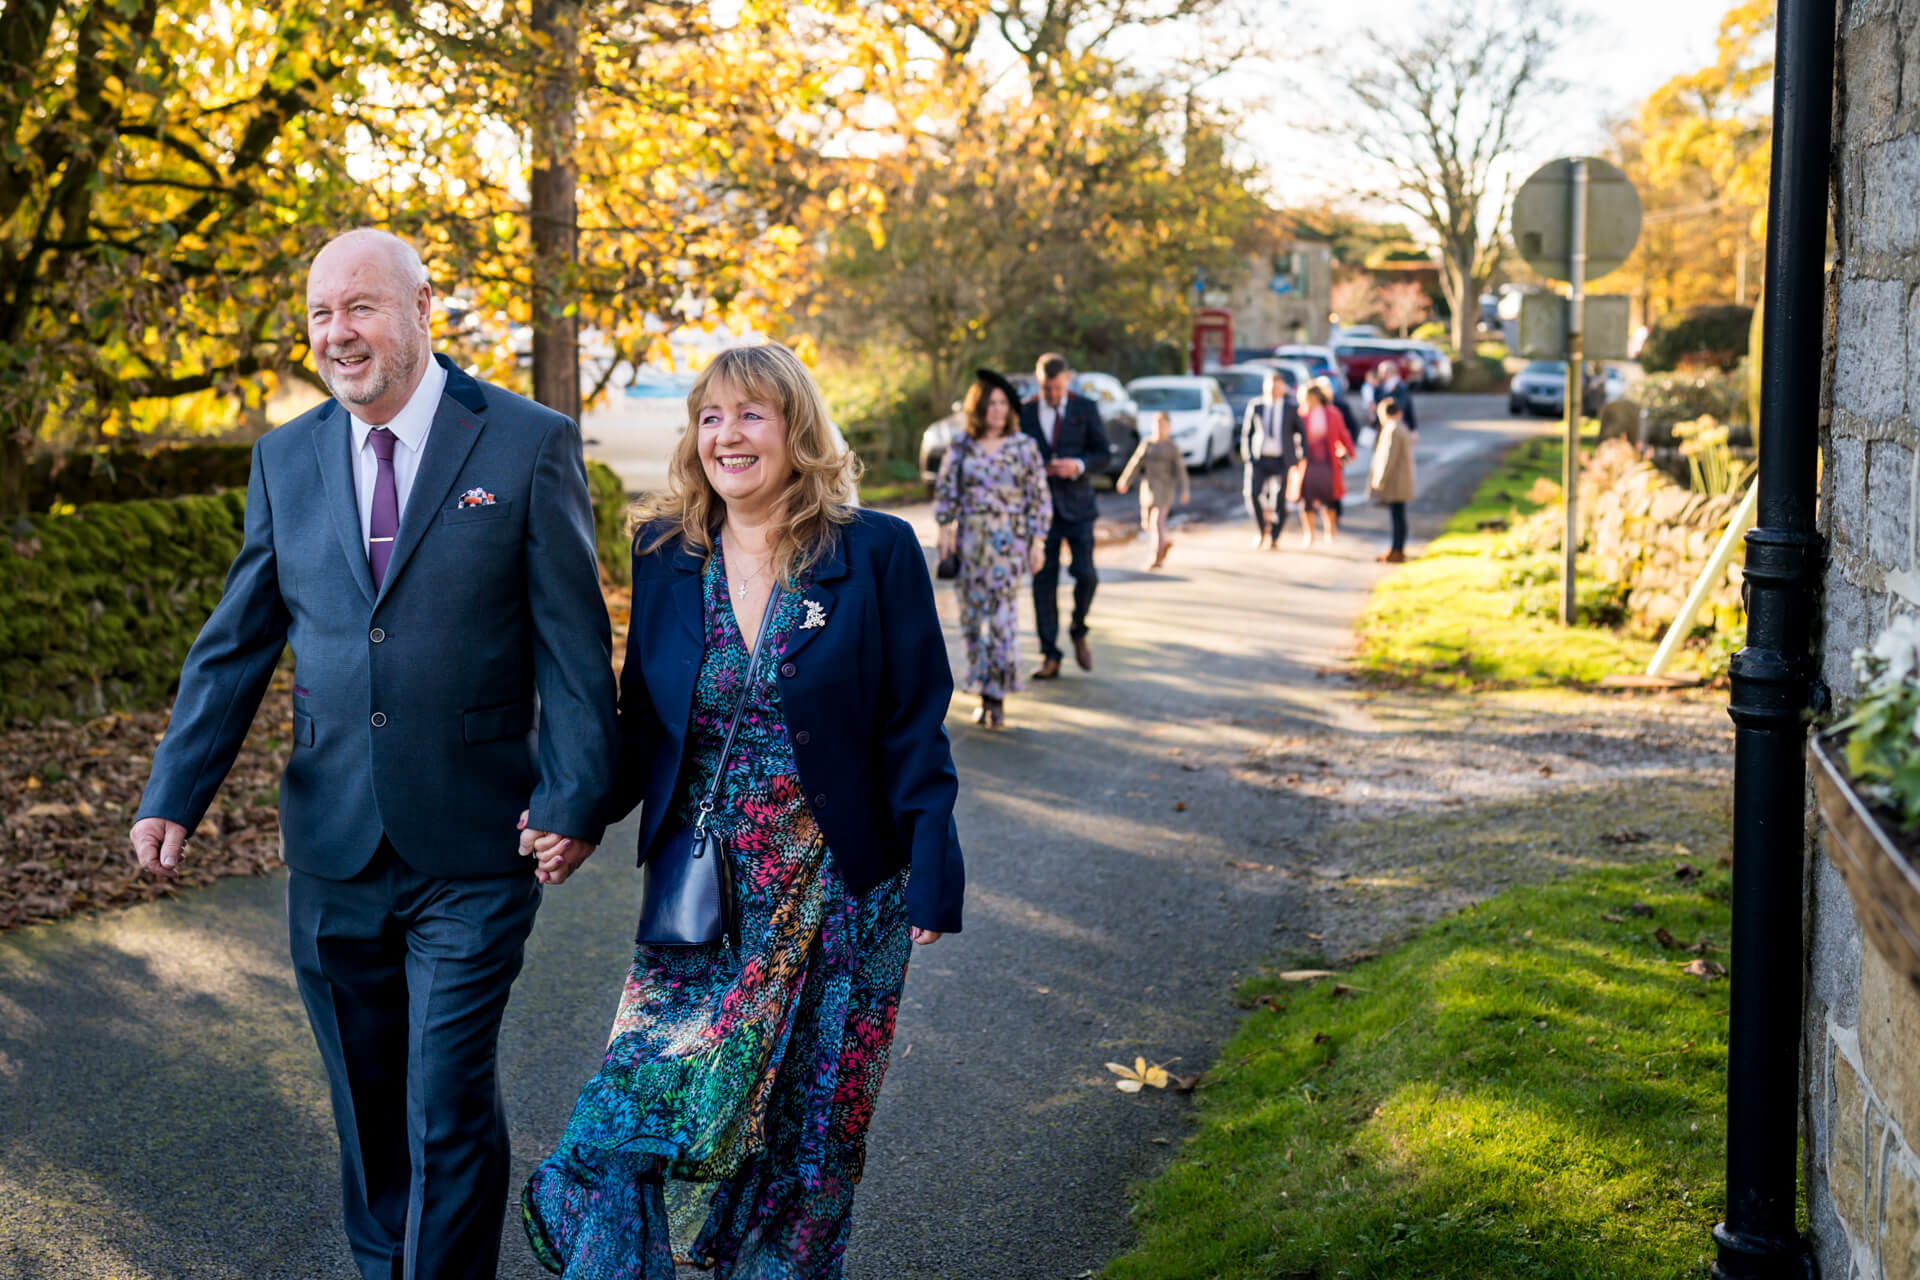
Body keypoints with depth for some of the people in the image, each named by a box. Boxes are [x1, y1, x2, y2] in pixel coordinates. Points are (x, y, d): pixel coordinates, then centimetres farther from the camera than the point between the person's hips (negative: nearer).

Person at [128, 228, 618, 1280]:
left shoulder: (528, 444, -5)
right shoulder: (286, 458, 6)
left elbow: (574, 641, -5)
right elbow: (236, 643, 9)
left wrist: (575, 796, -11)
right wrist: (174, 793, 1)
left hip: (471, 847, -4)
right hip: (332, 842, 4)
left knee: (449, 1105, -2)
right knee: (365, 1102, 16)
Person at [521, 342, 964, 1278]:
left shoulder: (876, 552, -7)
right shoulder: (666, 553, 3)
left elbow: (914, 727, -5)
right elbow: (645, 719, 8)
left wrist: (932, 877, -9)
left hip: (836, 890, -2)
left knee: (807, 1128, 9)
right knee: (637, 1103, -7)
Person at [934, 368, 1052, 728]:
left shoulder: (1024, 446, 2)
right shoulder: (961, 449, 6)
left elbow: (1039, 498, 2)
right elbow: (945, 491, 11)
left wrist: (1038, 542, -1)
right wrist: (945, 527, -1)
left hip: (1009, 542, -3)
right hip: (970, 542, 3)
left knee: (1002, 619, -10)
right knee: (973, 618, 4)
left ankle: (997, 698, -8)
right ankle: (985, 697, 14)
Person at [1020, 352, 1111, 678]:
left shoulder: (1085, 409, 2)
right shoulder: (1024, 413, 3)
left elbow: (1104, 454, 2)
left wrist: (1079, 465, -16)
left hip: (1077, 504, -1)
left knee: (1085, 575, -9)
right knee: (1043, 581, -1)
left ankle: (1079, 632, 19)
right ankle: (1049, 656, 5)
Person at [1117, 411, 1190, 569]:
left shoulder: (1172, 447, -3)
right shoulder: (1147, 444, 8)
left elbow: (1180, 470, -5)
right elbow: (1135, 463, 11)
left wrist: (1184, 490, -11)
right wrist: (1125, 481, 10)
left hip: (1164, 487, -5)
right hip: (1148, 486, 5)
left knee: (1158, 521, -11)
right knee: (1147, 522, 9)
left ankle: (1157, 557, -8)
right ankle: (1165, 541, 36)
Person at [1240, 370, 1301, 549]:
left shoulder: (1293, 408, 1)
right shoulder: (1255, 406, 4)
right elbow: (1246, 432, 11)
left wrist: (1297, 457, 3)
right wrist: (1247, 456, 4)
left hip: (1282, 461, -1)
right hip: (1259, 459, 1)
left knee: (1280, 500, -3)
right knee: (1252, 493, -16)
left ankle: (1274, 538, 12)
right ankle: (1261, 529, 6)